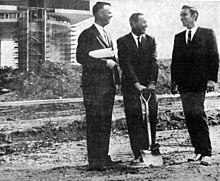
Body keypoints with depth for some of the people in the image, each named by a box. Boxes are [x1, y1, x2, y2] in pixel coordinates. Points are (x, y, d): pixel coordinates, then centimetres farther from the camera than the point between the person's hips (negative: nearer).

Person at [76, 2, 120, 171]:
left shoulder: (107, 35, 19)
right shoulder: (87, 35, -7)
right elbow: (81, 57, -15)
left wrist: (116, 79, 12)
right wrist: (104, 63, -18)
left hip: (108, 85, 8)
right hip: (94, 85, -8)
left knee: (106, 123, 11)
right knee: (94, 124, -6)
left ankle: (104, 157, 18)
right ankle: (94, 161, -4)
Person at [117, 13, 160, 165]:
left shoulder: (150, 41, 10)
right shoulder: (123, 42, 0)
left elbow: (154, 62, 0)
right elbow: (125, 65, -9)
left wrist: (152, 82, -14)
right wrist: (137, 84, -18)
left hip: (148, 86, 3)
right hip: (130, 88, -3)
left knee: (151, 120, -1)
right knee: (134, 122, -3)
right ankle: (138, 155, 0)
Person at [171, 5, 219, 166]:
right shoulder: (179, 37, 17)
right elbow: (175, 61, 16)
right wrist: (174, 82, 9)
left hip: (199, 82, -5)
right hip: (184, 84, 5)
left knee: (198, 115, -12)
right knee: (190, 118, 2)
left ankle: (206, 153, -8)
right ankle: (198, 151, 9)